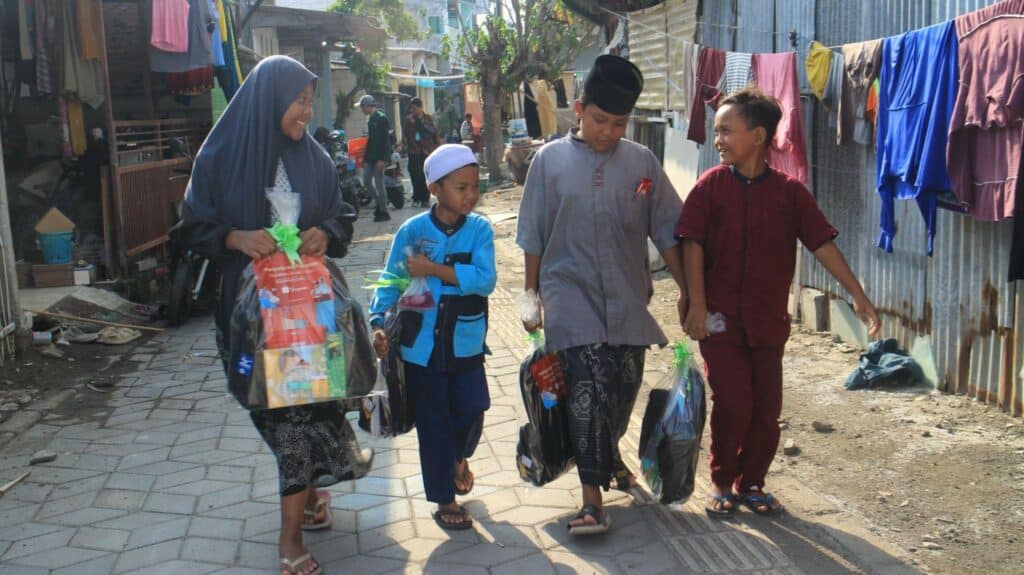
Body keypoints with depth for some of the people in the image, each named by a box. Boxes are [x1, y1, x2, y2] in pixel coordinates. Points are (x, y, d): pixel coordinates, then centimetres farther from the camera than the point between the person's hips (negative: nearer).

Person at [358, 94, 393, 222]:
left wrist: (382, 159, -22)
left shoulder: (382, 118, -11)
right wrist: (365, 155, 15)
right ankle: (380, 205, 21)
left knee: (379, 184, -4)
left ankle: (383, 212, 4)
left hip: (379, 157, -9)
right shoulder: (371, 119, 16)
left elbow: (385, 139, -17)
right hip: (370, 157, 9)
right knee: (366, 182, 7)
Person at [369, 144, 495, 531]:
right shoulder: (412, 231, -7)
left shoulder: (479, 231, -6)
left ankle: (459, 457, 43)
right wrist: (378, 323, -16)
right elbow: (391, 282, -3)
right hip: (421, 345, -1)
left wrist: (434, 269, -22)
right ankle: (444, 499, 26)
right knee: (433, 423, 9)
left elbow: (485, 280, -19)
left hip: (466, 344, 1)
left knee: (471, 412, 7)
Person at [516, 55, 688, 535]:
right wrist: (531, 296, 6)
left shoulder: (641, 162, 4)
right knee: (591, 383, -15)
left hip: (628, 298, 3)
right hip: (572, 295, -3)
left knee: (625, 385, 11)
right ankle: (592, 496, -7)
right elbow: (533, 238, 5)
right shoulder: (550, 160, 0)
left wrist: (687, 290, 7)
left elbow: (666, 232, 8)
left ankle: (608, 454, 41)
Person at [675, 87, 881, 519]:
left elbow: (822, 244, 0)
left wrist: (858, 295, -5)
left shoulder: (789, 191, 1)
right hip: (720, 320, -2)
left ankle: (750, 483, 26)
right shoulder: (711, 185, -2)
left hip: (768, 321, 2)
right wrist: (697, 306, -13)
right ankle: (722, 484, 14)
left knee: (766, 410, 6)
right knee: (732, 405, -7)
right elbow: (692, 245, -6)